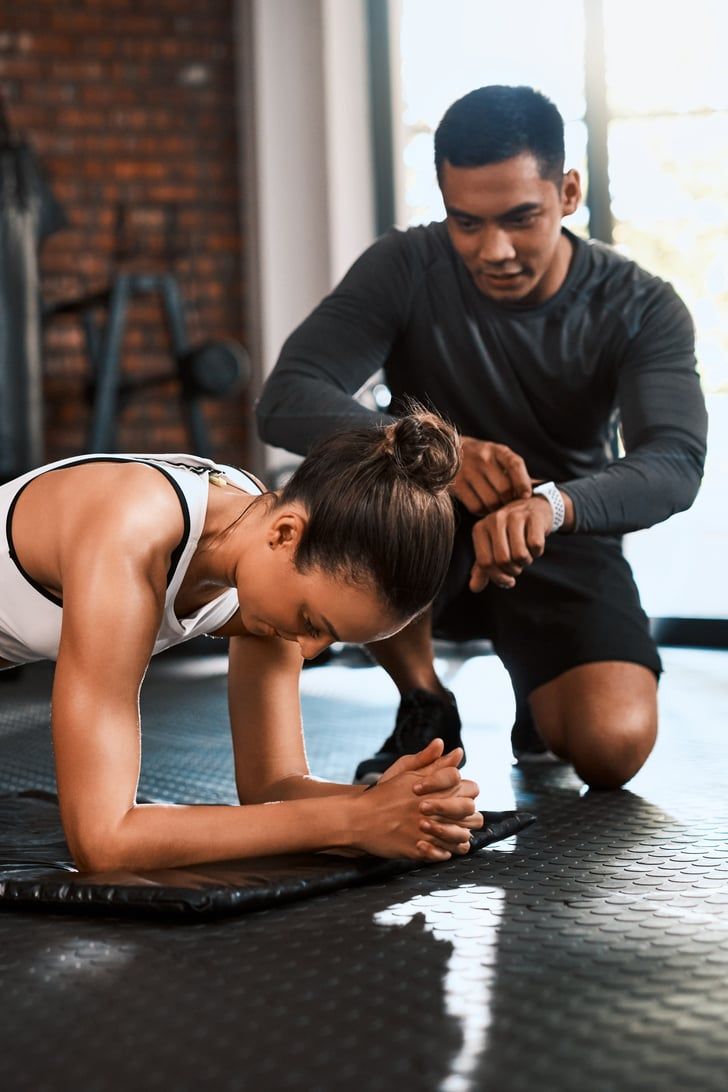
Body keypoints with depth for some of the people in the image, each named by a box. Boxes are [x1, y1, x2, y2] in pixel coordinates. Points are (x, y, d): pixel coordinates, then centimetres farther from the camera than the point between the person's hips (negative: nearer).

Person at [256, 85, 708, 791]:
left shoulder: (641, 308, -12)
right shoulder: (404, 270, -14)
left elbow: (675, 464, -28)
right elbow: (286, 401, -25)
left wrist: (552, 505, -51)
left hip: (564, 547, 0)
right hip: (429, 541, 0)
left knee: (613, 748, -26)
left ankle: (543, 703, 13)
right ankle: (424, 711, -6)